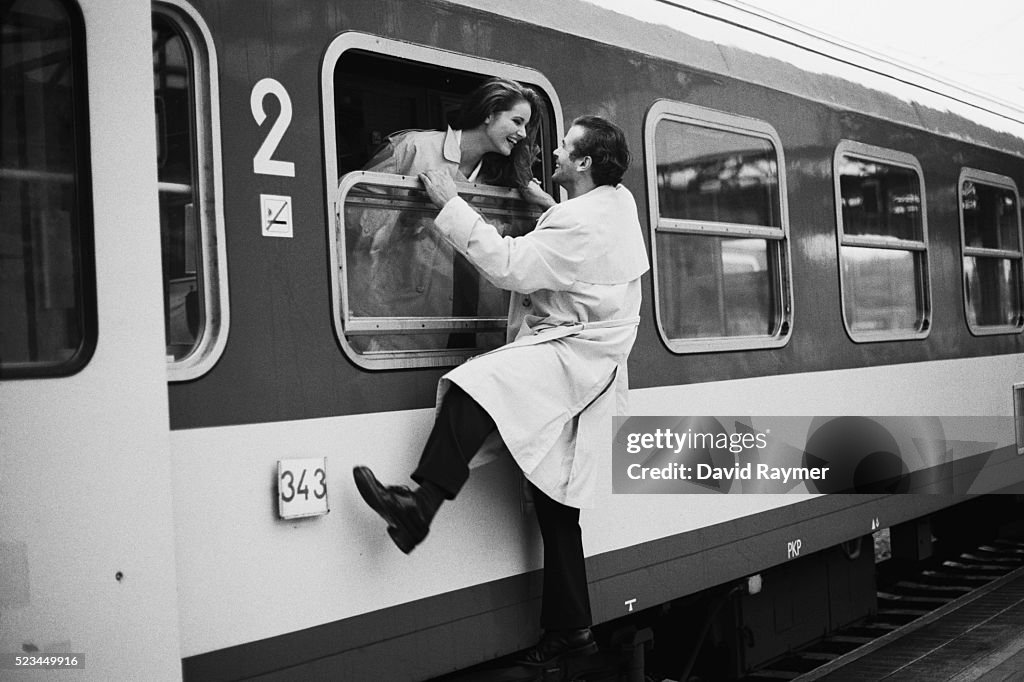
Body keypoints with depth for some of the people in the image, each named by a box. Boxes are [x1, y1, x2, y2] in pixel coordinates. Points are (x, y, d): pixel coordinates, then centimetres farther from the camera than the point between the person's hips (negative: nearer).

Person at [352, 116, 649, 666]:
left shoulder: (581, 225, -17)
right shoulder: (617, 201, 13)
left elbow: (508, 266, -23)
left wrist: (450, 203, -18)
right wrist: (543, 204, 26)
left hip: (573, 353, -10)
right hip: (574, 372, 10)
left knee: (473, 387, -34)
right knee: (554, 504, 11)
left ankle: (420, 507, -41)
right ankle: (569, 630, 17)